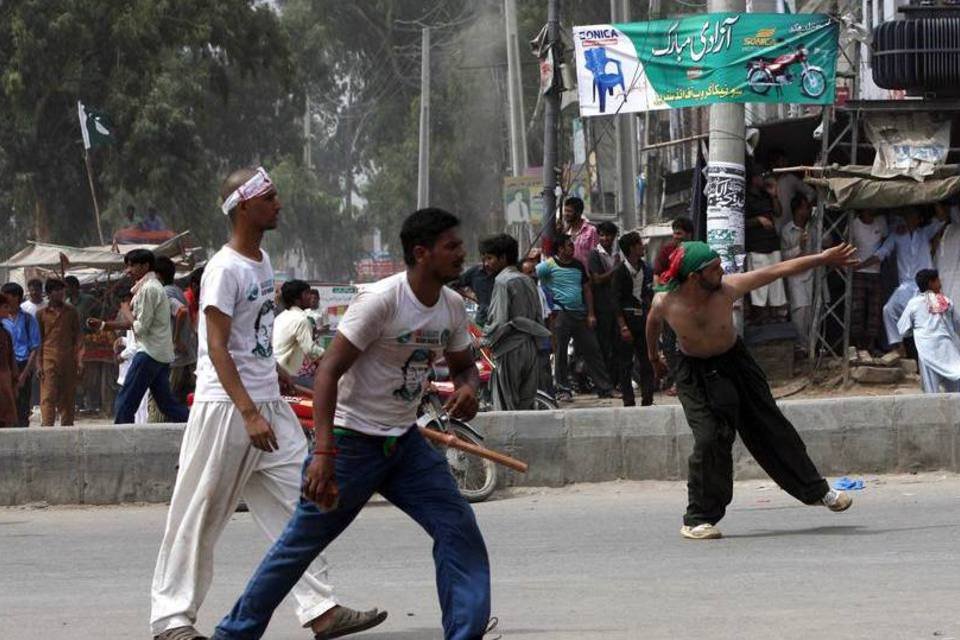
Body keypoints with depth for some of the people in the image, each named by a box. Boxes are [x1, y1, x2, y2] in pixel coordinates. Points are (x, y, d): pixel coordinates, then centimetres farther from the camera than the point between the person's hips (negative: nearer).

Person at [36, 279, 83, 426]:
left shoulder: (71, 312, 10)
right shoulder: (42, 314, 6)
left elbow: (78, 336, 9)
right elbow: (38, 340, 7)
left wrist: (79, 359, 0)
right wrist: (39, 364, 0)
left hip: (68, 361, 2)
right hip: (49, 361, -2)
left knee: (68, 398, 5)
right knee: (48, 398, -10)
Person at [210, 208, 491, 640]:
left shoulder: (452, 306, 2)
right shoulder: (381, 300, -20)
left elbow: (463, 366, 19)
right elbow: (329, 369, -22)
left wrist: (467, 389, -8)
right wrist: (324, 452, -30)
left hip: (405, 442, 7)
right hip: (353, 441, -6)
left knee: (459, 529, -7)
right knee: (301, 542, 2)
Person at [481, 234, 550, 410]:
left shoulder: (502, 281, -10)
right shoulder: (528, 281, 14)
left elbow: (499, 321, -16)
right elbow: (539, 318, 16)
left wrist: (485, 341, -3)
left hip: (509, 349, -8)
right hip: (530, 348, 8)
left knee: (506, 407, -6)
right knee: (526, 405, 9)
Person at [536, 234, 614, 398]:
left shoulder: (578, 265, 13)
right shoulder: (550, 265, -4)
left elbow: (587, 290, 16)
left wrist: (591, 314, 10)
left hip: (580, 314, 5)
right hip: (561, 314, -5)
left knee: (592, 350, 6)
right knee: (560, 353, -2)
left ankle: (605, 388, 10)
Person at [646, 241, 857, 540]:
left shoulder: (727, 288, -25)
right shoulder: (665, 303, -24)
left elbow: (777, 270, -17)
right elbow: (653, 321, 2)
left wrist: (823, 258, -12)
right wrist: (653, 354, 20)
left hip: (734, 362, 2)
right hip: (695, 373, -2)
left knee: (772, 428, 9)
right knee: (711, 439, -18)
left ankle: (815, 490, 26)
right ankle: (698, 520, -7)